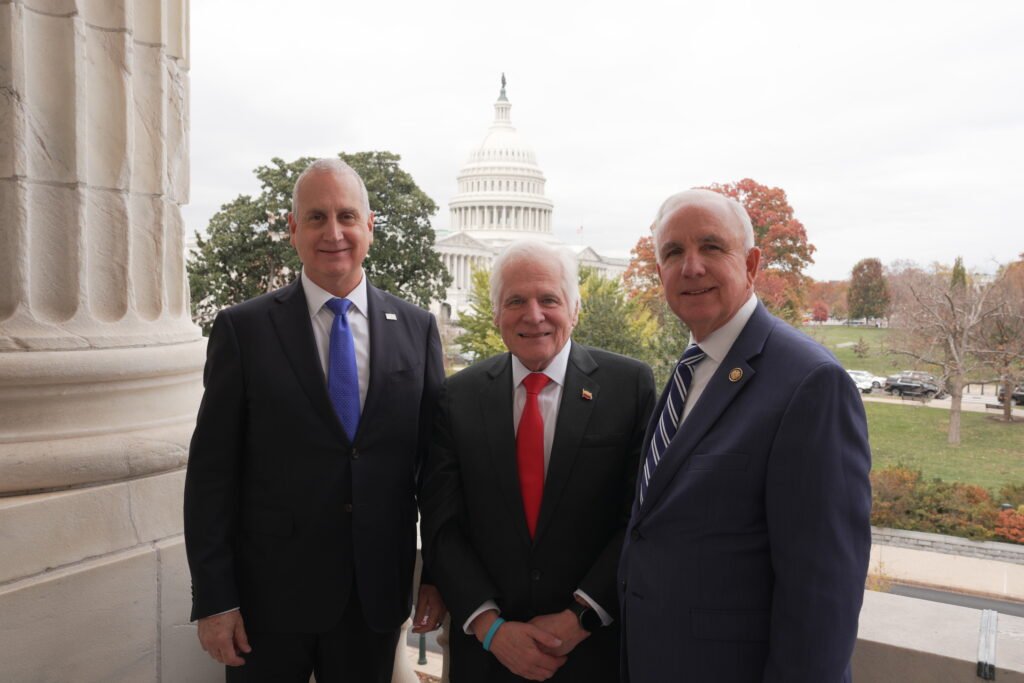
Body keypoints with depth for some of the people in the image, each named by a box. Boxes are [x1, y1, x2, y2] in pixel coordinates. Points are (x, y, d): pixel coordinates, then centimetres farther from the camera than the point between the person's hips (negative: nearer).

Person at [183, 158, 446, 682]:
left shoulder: (417, 329, 1)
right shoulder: (242, 330, -5)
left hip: (377, 597, 2)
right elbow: (210, 473, -5)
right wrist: (213, 599, -7)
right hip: (270, 594, -1)